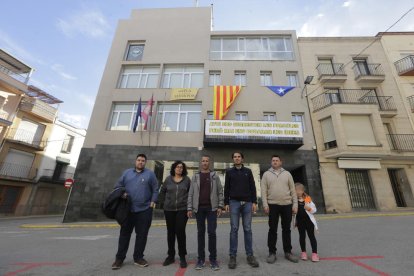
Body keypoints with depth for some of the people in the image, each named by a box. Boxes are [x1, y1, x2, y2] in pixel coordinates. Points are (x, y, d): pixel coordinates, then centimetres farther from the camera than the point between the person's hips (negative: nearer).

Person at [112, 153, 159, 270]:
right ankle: (119, 258, 28)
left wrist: (153, 201, -8)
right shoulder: (127, 172, 9)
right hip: (128, 209, 1)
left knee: (142, 234, 9)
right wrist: (122, 193, -7)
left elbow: (155, 190, 2)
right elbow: (118, 186, 12)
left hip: (145, 209, -1)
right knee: (125, 233, 12)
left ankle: (138, 257, 25)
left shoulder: (150, 174, 2)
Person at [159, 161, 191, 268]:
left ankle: (182, 257, 16)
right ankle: (171, 256, 30)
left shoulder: (187, 179, -3)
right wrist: (164, 202, 7)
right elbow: (162, 191, 12)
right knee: (170, 232, 13)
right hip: (169, 209, 2)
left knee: (180, 232, -2)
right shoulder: (168, 179, 2)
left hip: (182, 209, -2)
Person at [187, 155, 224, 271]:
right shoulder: (195, 177, 5)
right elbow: (191, 193, 4)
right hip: (199, 208, 1)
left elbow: (220, 192, 2)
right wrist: (189, 208, -1)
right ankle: (201, 258, 22)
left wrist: (220, 206, -5)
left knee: (212, 232, 1)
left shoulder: (214, 176, 3)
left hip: (212, 208, -1)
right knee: (200, 233, 9)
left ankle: (213, 259, 16)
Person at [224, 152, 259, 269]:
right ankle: (233, 256, 12)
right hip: (234, 202, -1)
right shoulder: (229, 171, 6)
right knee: (234, 229, 3)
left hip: (247, 202, 1)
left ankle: (250, 255, 17)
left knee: (247, 229, 6)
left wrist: (254, 202, 0)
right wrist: (226, 203, -1)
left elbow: (252, 187, 7)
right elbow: (226, 188, 4)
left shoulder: (248, 171, 8)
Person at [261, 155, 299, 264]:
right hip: (273, 205, -1)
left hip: (287, 205, 2)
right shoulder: (266, 174, 3)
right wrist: (265, 204, -9)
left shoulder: (287, 174, 8)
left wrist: (295, 204, 0)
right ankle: (272, 253, 16)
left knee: (286, 229, 12)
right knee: (272, 229, 5)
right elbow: (263, 191, -2)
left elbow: (293, 190, 7)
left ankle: (288, 252, 26)